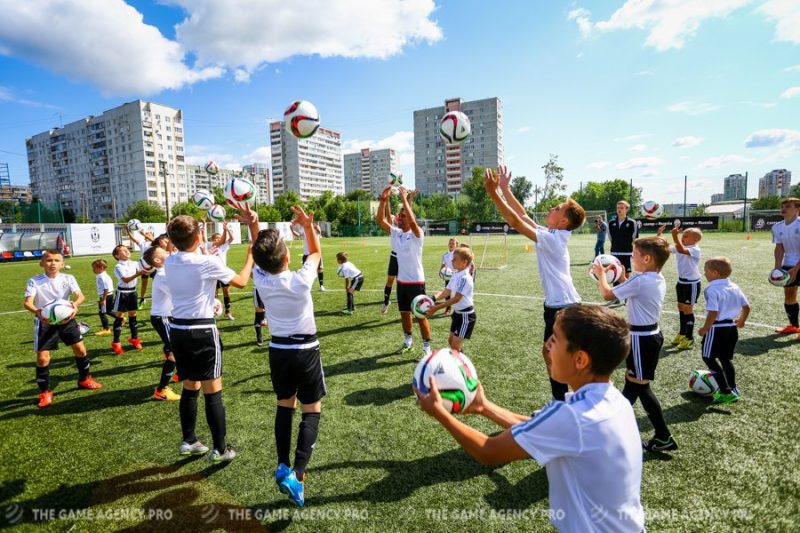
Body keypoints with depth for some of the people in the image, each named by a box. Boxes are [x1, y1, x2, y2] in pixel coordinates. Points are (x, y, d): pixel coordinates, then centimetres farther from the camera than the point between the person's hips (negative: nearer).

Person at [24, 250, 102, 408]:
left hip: (66, 318, 2)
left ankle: (84, 379, 27)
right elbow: (27, 302, -20)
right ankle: (45, 392, 15)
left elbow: (80, 295, -15)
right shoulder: (34, 281, -10)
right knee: (42, 357, -3)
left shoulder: (68, 278, -5)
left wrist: (75, 303, -38)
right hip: (45, 322, -2)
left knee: (80, 349, 5)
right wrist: (37, 311, -42)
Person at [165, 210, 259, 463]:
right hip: (202, 331, -6)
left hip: (177, 330, 7)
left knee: (190, 388, 20)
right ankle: (220, 449, 13)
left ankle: (189, 441, 32)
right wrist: (250, 255, 6)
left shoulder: (169, 263, 2)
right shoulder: (208, 262, -16)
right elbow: (241, 281, -3)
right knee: (213, 392, 3)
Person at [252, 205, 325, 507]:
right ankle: (297, 473, -5)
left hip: (278, 350, 4)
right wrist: (307, 226, -12)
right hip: (306, 350, -4)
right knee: (311, 411, 6)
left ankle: (283, 466, 20)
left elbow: (258, 254, 8)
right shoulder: (301, 280, -21)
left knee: (285, 406, 20)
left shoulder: (260, 279, -12)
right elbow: (316, 252, -4)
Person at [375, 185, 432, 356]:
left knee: (421, 316, 1)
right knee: (405, 313, 18)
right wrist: (383, 199, -17)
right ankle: (408, 342, 35)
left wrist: (404, 199, -31)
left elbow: (412, 221, -33)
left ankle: (427, 347, 14)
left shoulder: (417, 234, -12)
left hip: (416, 282, -6)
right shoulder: (395, 233, 3)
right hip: (401, 281, 6)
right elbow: (380, 220, -7)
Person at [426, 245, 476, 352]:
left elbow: (456, 299, -28)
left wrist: (436, 308, -29)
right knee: (451, 341, 19)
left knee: (455, 346, -6)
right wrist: (432, 299, -13)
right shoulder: (456, 275, 5)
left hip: (466, 316, -9)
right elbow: (446, 292, 4)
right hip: (458, 313, 9)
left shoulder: (465, 278, -24)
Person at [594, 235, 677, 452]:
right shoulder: (659, 280, 5)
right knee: (632, 381, 19)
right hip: (652, 334, 9)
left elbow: (607, 294, -16)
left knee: (641, 387, 4)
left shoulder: (639, 281, -23)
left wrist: (601, 274, 0)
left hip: (641, 338, -9)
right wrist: (623, 278, 14)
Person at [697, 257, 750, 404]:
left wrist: (705, 328, -13)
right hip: (732, 327, 9)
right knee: (726, 358, 20)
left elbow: (713, 313, -25)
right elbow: (746, 306, 13)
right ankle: (733, 389, 28)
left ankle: (726, 392, -1)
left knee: (709, 358, 2)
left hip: (717, 328, -9)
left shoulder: (712, 290, -19)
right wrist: (742, 320, 30)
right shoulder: (735, 287, 6)